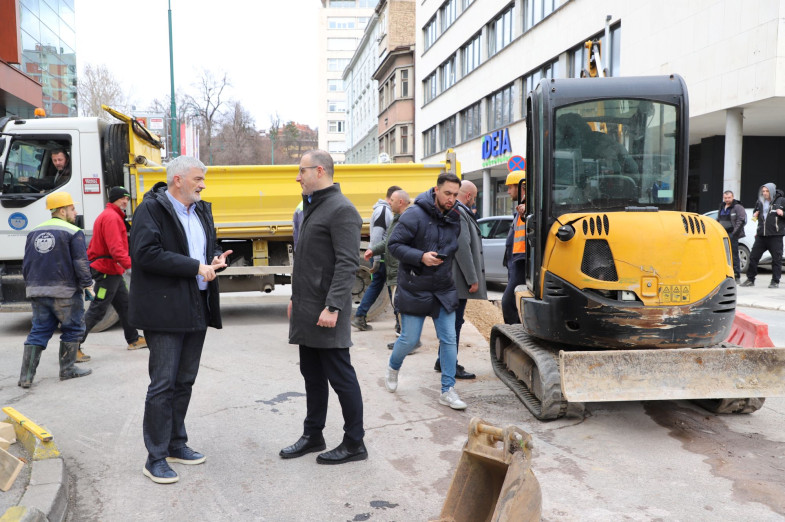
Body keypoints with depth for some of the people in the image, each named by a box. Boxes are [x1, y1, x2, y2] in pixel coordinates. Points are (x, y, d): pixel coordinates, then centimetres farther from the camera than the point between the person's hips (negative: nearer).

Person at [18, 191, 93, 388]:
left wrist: (31, 286, 27)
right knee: (72, 329, 9)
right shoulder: (73, 232, -8)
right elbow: (80, 263, -11)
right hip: (65, 291, -6)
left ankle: (26, 377, 5)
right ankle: (67, 370, 15)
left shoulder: (34, 232, 13)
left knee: (38, 332, 10)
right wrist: (87, 284, 0)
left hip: (37, 291, 6)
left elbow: (26, 264, 18)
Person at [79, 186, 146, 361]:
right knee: (97, 311, -8)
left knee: (124, 304, 17)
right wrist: (130, 265, -33)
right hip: (107, 271, -11)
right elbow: (115, 248, -27)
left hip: (113, 271, 11)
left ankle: (133, 340, 29)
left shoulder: (114, 216, 18)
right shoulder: (111, 217, -16)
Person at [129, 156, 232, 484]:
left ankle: (176, 444, 29)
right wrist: (196, 267, -20)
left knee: (184, 381, 15)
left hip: (197, 308, 8)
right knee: (163, 384, -3)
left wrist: (216, 261, -1)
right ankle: (155, 458, 7)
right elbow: (145, 253, -21)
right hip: (164, 311, -8)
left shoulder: (202, 210, 15)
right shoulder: (151, 208, -9)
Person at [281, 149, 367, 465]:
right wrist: (296, 298, 20)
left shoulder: (342, 210, -14)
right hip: (306, 310, 9)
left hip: (326, 312, -9)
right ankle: (313, 436, 29)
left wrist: (333, 307, -25)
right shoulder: (311, 208, 16)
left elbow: (347, 264, -21)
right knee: (312, 376, 17)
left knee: (340, 376, 0)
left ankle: (354, 444, 12)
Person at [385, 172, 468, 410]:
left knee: (449, 340, 3)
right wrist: (421, 257, -24)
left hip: (444, 290, 5)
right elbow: (394, 245, -15)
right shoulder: (415, 215, -14)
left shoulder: (454, 218, 6)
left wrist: (443, 257, 6)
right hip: (415, 290, -5)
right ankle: (393, 368, 37)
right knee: (409, 339, 4)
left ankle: (448, 391, 13)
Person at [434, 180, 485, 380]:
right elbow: (462, 248, -23)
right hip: (458, 278, -11)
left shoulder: (458, 212, 17)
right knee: (455, 322, -3)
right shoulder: (459, 213, -16)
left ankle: (444, 361, 27)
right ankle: (451, 366, 4)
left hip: (452, 279, 11)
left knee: (453, 320, 18)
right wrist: (473, 279, -20)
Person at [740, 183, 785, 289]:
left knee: (776, 258, 1)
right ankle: (750, 279, 13)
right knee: (753, 256, 4)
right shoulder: (760, 202, 14)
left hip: (775, 236, -4)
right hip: (761, 235, 5)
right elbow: (755, 212, 31)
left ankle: (775, 281, 10)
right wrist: (755, 215, 11)